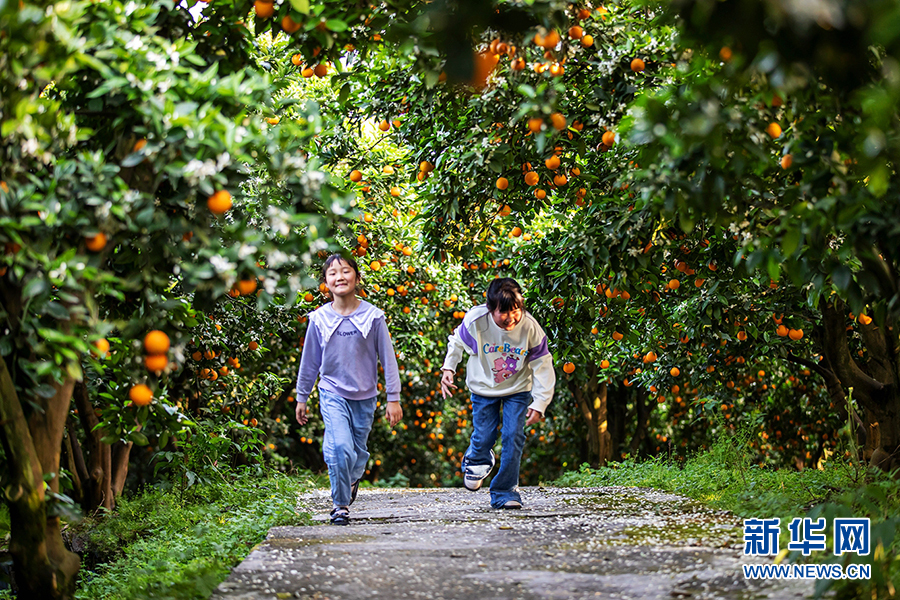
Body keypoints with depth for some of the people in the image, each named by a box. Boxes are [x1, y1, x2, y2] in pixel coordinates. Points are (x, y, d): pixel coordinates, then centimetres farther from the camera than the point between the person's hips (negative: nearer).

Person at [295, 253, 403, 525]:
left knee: (359, 452, 12)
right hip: (332, 393, -1)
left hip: (364, 396, 1)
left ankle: (352, 479, 47)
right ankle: (340, 504, -3)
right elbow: (309, 361, 9)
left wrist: (393, 399, -2)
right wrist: (301, 398, 14)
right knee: (340, 447, -20)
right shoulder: (319, 319, -3)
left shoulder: (372, 316, -5)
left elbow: (388, 359, -1)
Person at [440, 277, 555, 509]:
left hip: (518, 389, 0)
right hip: (483, 387, 0)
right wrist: (448, 368, -8)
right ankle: (476, 461, 37)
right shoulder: (475, 321, -25)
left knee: (513, 437, -11)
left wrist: (539, 404, -15)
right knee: (484, 437, -2)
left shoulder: (530, 328, -24)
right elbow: (457, 343, -1)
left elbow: (543, 368, -13)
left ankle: (505, 492, 3)